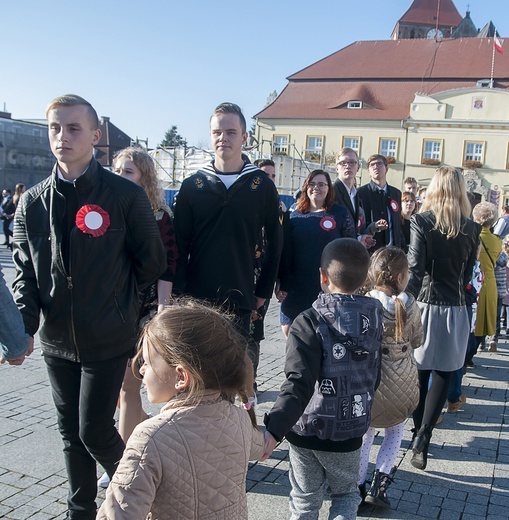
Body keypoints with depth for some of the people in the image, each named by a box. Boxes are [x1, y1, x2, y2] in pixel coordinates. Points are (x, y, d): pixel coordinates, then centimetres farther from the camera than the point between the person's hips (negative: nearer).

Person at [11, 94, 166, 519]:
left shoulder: (126, 196, -11)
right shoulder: (33, 203, 2)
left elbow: (152, 262, -2)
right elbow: (26, 273, 4)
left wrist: (115, 297, 6)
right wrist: (23, 327, -11)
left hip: (108, 341, -4)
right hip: (57, 341, 5)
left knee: (94, 431, 0)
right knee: (71, 434, 16)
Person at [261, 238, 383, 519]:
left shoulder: (310, 322, -21)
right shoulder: (374, 315, -6)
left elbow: (299, 383, -31)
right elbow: (374, 374, 6)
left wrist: (274, 428, -37)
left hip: (306, 430, -2)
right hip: (349, 431, 3)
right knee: (345, 493, 26)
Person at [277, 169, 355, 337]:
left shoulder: (340, 213, 2)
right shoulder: (294, 211, 7)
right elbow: (284, 248, 7)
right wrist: (282, 284, 2)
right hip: (296, 286, 2)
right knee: (289, 330, 4)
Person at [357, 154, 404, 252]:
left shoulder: (396, 193, 15)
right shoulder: (361, 193, -1)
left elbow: (398, 224, 19)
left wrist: (401, 247, 11)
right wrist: (373, 227, -21)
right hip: (371, 250, -4)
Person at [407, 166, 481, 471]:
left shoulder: (421, 222, -8)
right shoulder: (471, 229, 0)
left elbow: (415, 269, -14)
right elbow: (468, 273, 7)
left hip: (426, 305, -1)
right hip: (456, 310, 1)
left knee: (419, 372, 15)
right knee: (443, 374, 7)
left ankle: (418, 430, 27)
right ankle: (423, 438, 1)